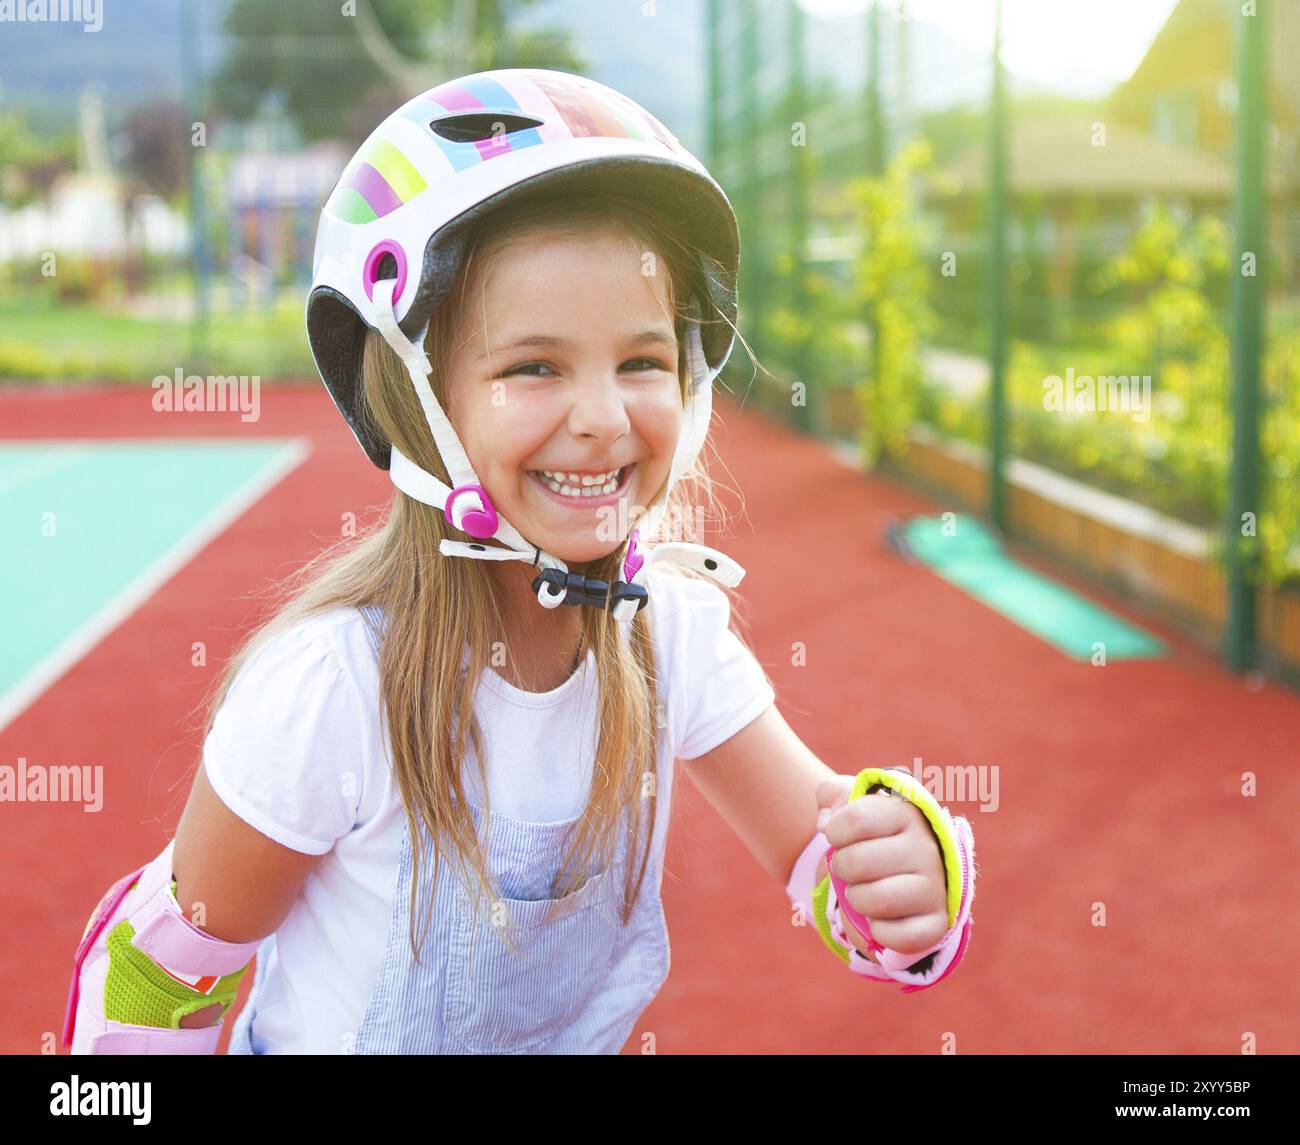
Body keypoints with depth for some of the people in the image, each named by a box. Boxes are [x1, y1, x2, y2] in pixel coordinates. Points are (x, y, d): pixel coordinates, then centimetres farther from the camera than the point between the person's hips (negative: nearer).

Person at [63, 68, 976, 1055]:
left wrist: (904, 875, -35)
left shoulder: (675, 629, -20)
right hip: (331, 1043, -4)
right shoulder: (323, 689, -32)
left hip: (589, 1037, 4)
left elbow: (821, 846, -15)